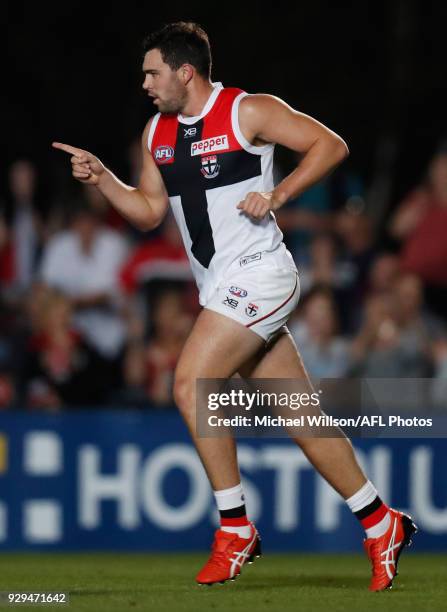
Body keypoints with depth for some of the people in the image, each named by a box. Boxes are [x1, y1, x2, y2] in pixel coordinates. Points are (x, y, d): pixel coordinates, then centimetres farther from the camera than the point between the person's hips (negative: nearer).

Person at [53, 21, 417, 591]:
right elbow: (149, 210, 18)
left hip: (258, 273, -8)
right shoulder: (157, 132, 13)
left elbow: (330, 145, -8)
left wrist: (276, 194, -17)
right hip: (222, 287, 8)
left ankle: (236, 529, -9)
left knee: (190, 384, -17)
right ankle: (380, 524, 14)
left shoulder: (248, 111, -9)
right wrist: (101, 178, 3)